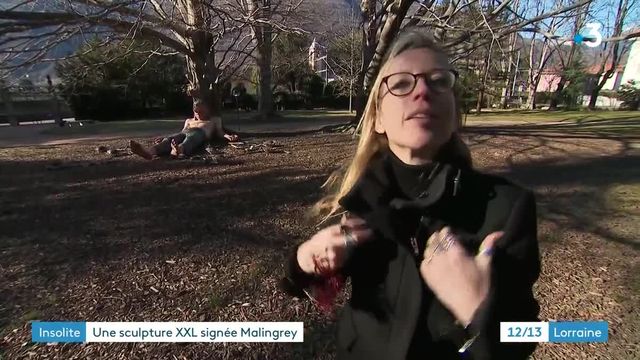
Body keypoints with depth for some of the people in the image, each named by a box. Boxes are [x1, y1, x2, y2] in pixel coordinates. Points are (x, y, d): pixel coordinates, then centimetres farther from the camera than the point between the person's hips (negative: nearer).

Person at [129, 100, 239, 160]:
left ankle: (178, 150, -77)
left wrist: (228, 136, -5)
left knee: (189, 140, -42)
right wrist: (163, 138, 18)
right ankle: (149, 151, -63)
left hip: (200, 134, -3)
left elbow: (220, 131, 18)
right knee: (169, 139, -32)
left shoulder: (215, 120, 36)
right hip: (184, 133, 4)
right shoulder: (189, 120, 44)